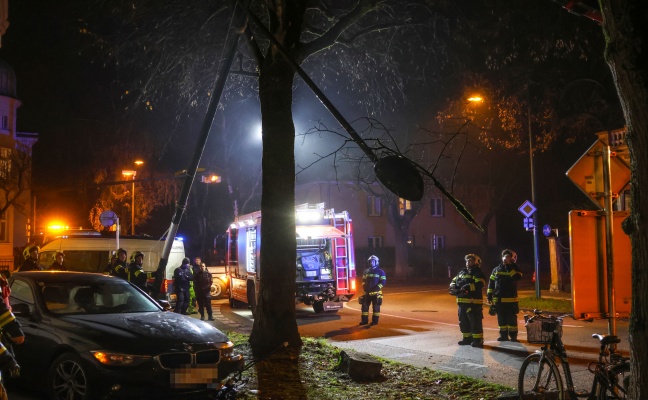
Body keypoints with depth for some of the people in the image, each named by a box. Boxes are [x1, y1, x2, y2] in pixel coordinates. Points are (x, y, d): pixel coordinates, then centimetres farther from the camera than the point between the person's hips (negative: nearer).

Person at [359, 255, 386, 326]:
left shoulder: (380, 272, -2)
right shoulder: (366, 271, 13)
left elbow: (383, 281, -8)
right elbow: (364, 280, 21)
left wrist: (377, 287, -19)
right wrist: (364, 286, 2)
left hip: (376, 292, -5)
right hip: (367, 292, 5)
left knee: (376, 307, -1)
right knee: (365, 306, 4)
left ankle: (375, 320, 6)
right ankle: (364, 320, 11)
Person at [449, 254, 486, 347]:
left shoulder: (478, 274, -5)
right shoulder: (462, 272, 18)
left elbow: (479, 285, -21)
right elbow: (454, 281, 20)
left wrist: (467, 287, -31)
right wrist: (453, 286, -4)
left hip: (474, 302, -8)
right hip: (462, 301, 8)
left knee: (475, 321, -7)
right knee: (463, 321, 13)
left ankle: (478, 340, -3)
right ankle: (467, 338, 24)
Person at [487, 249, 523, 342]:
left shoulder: (514, 269, 1)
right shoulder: (496, 269, 10)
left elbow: (517, 277, -22)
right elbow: (491, 283, 12)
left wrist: (509, 267, -20)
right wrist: (489, 296, 6)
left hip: (511, 299, -3)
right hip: (498, 299, 3)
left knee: (511, 318, -2)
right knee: (501, 318, 7)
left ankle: (513, 335, 5)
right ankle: (503, 335, 14)